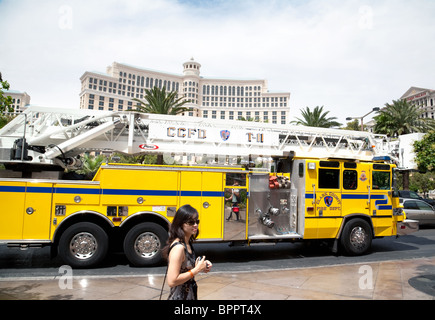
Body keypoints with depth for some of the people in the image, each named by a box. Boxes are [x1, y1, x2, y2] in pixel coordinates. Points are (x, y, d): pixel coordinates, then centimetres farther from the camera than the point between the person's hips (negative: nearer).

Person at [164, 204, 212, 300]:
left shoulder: (187, 243, 1)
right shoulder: (178, 247, -23)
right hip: (179, 296, -8)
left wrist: (201, 266, -3)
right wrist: (197, 269, -21)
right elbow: (172, 281, -27)